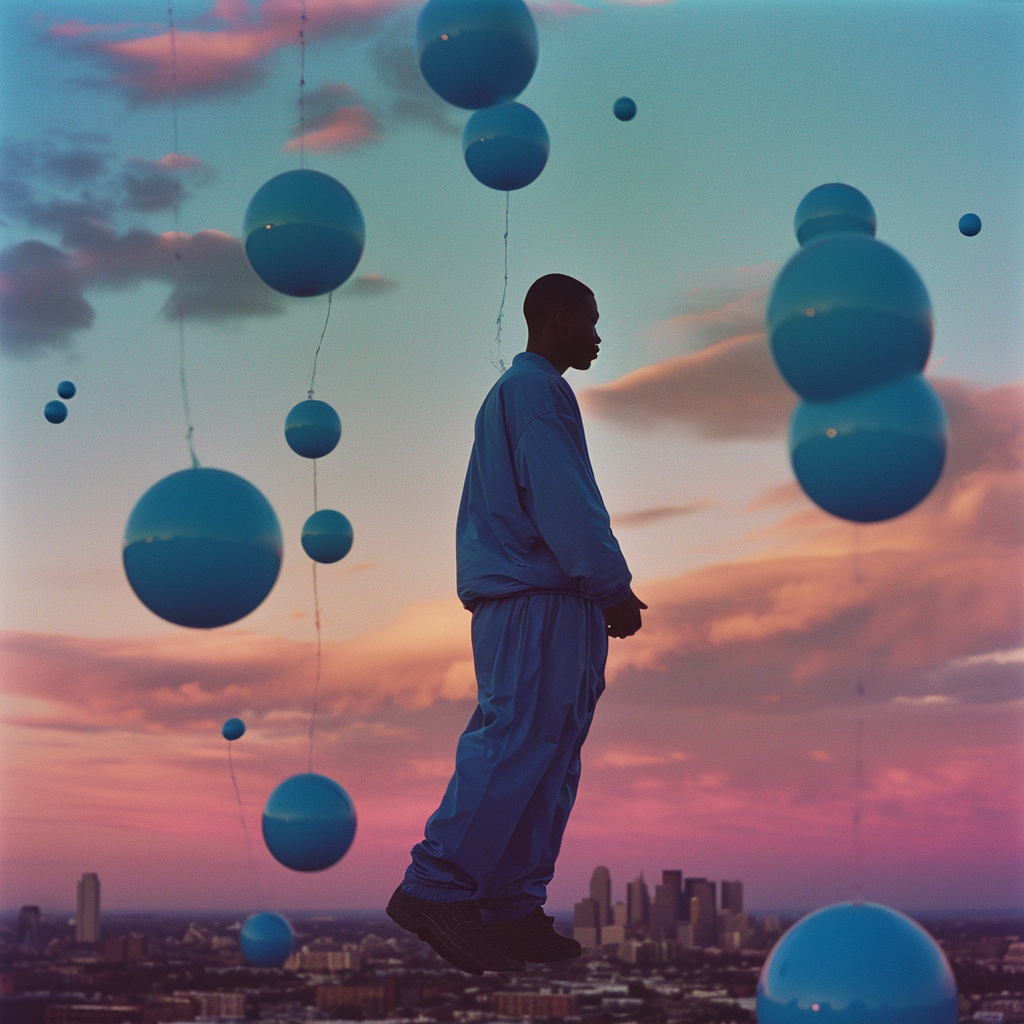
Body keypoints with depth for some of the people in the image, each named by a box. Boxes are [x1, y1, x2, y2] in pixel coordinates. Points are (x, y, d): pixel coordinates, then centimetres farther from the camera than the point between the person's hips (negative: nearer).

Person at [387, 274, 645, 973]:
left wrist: (606, 590, 19)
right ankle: (436, 889, -14)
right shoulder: (537, 390, -8)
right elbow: (565, 502, -15)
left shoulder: (521, 390, 24)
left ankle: (514, 911, 7)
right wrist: (615, 588, -10)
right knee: (515, 745, -13)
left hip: (530, 602, 10)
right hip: (538, 601, -10)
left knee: (548, 761, 7)